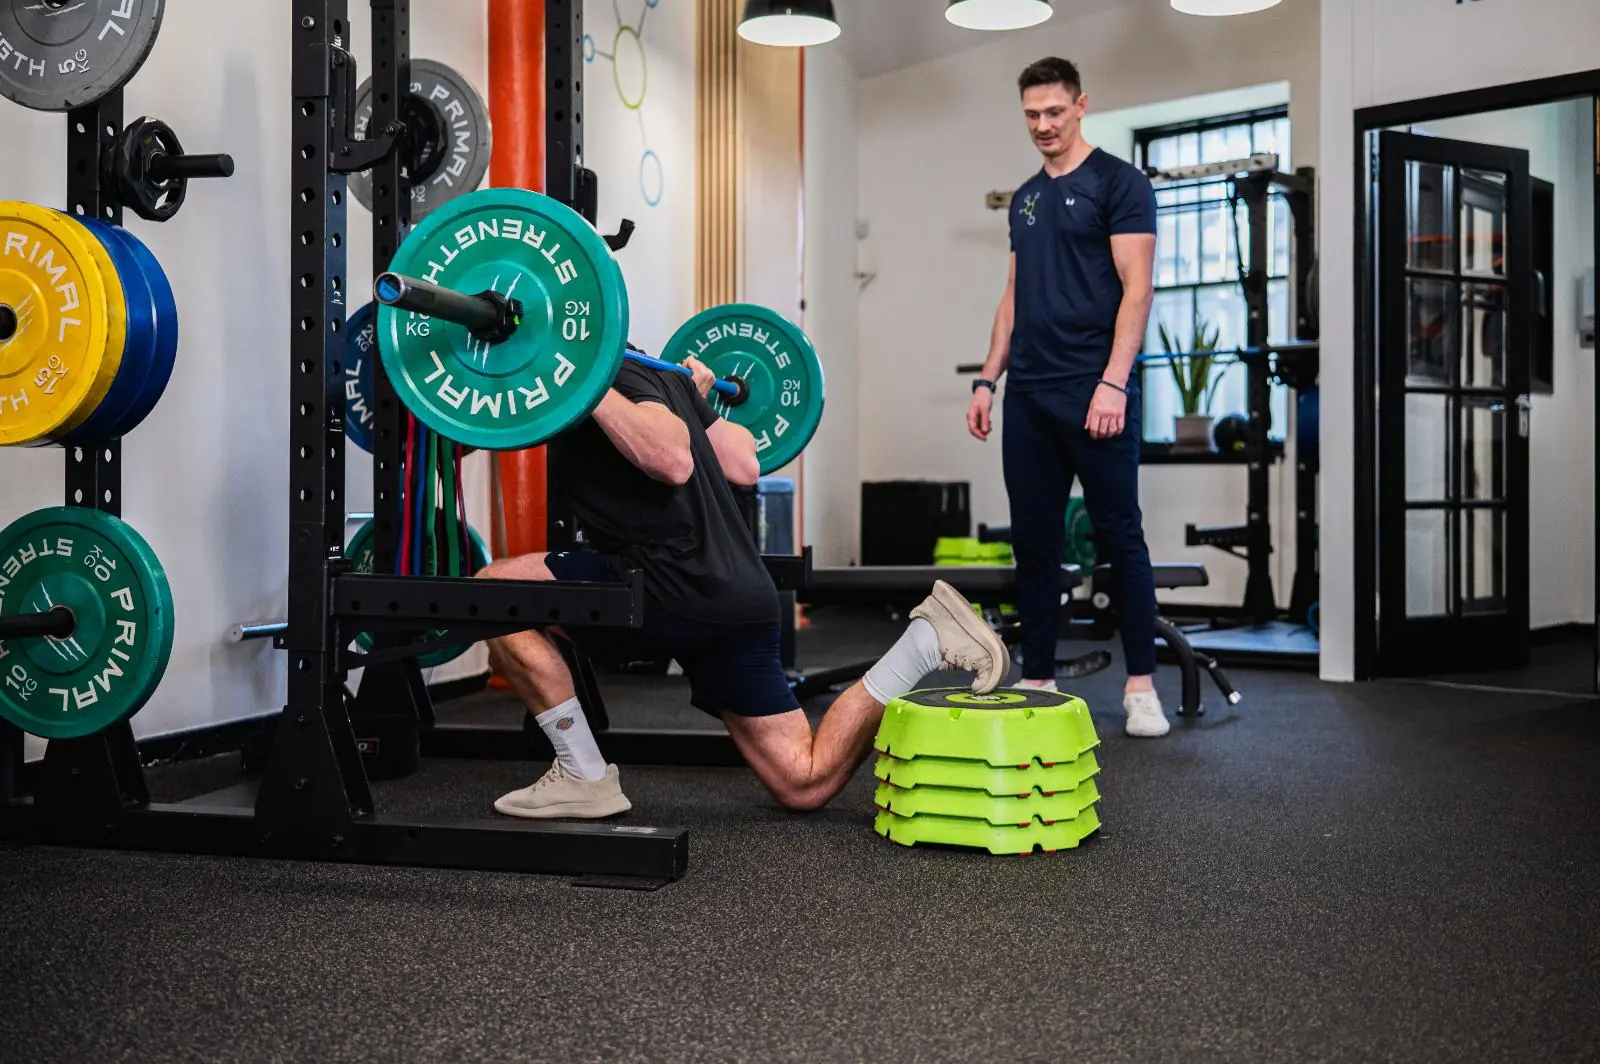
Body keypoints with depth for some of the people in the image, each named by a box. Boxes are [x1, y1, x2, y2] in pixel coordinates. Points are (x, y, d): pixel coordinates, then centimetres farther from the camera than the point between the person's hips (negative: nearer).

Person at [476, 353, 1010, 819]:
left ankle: (585, 778, -2)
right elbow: (744, 465, 21)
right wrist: (698, 401, 38)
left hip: (681, 587, -10)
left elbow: (672, 460, -27)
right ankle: (927, 641, 6)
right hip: (733, 591, 10)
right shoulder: (648, 370, 20)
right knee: (805, 783, 13)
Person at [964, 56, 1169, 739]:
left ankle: (1141, 685, 7)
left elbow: (1136, 288, -10)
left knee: (1118, 537, -2)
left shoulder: (1116, 184, -2)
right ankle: (1038, 681, 15)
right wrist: (988, 379, 12)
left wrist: (1113, 382, -19)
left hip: (1093, 391, -6)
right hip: (1029, 395, 7)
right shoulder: (1025, 198, 18)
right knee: (1033, 542, 7)